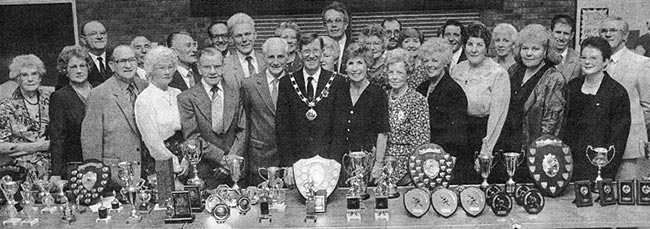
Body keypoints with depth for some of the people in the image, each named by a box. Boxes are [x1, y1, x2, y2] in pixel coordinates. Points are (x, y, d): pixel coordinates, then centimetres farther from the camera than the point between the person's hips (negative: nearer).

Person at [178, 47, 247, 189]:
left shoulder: (236, 92, 5)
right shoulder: (187, 98, -3)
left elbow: (242, 130, 4)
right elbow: (192, 137, -9)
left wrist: (233, 157, -10)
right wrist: (223, 158, -14)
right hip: (205, 172, -2)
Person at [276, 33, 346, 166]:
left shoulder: (338, 81, 2)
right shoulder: (286, 82, 5)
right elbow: (281, 125, 3)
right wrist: (287, 159, -4)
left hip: (328, 157, -1)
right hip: (296, 158, 1)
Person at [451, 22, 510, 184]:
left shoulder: (498, 73, -7)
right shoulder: (456, 70, 7)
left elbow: (497, 115, -10)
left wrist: (486, 149, -13)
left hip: (485, 132, -4)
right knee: (458, 182, 1)